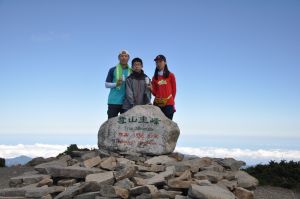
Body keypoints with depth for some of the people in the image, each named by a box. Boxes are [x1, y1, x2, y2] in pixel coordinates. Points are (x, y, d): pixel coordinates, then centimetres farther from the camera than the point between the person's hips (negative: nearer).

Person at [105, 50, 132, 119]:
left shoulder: (131, 71, 10)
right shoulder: (113, 70, 4)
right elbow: (106, 84, 4)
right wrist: (116, 84, -13)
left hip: (126, 102, 2)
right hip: (113, 101, -2)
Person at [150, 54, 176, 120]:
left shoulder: (170, 75, 7)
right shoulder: (155, 77, 12)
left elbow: (174, 90, 10)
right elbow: (155, 93, 8)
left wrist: (171, 100, 9)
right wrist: (151, 88, -11)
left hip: (168, 104, -2)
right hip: (157, 104, 2)